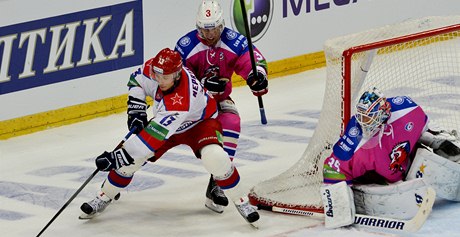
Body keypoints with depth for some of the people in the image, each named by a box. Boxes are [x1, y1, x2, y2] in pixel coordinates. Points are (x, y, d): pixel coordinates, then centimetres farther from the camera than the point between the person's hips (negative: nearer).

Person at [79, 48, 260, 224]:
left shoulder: (181, 101, -44)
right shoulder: (152, 68, -26)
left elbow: (154, 135, -46)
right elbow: (136, 80, 0)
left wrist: (121, 155, -46)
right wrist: (136, 109, -13)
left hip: (200, 122, -6)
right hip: (165, 121, 6)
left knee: (215, 158, -33)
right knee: (130, 158, -9)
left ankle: (241, 202, -9)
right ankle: (103, 199, 12)